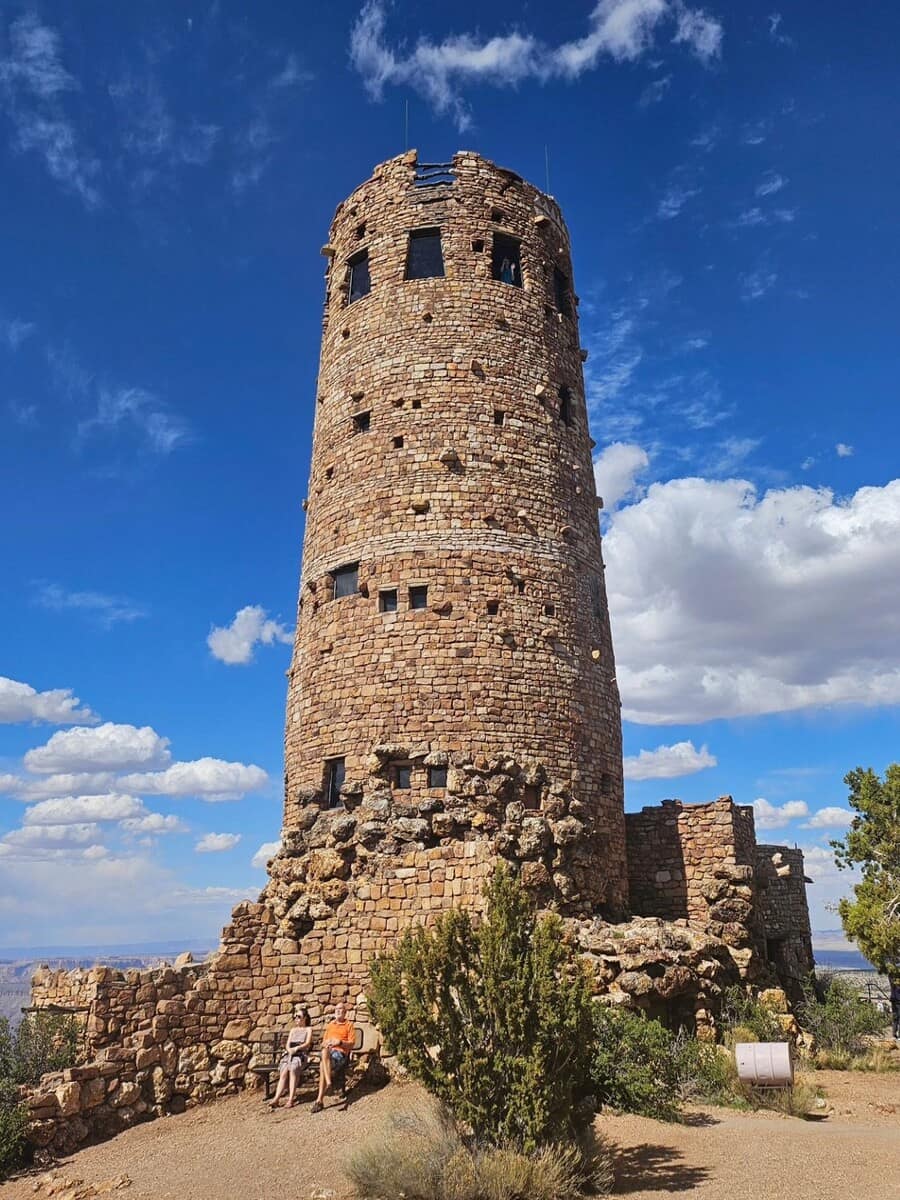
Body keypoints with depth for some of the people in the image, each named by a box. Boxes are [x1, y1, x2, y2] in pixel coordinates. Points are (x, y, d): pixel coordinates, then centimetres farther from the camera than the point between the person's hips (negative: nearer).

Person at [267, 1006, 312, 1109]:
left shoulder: (308, 1029, 14)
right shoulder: (293, 1029, 27)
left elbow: (307, 1043, -1)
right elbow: (287, 1044, 16)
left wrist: (296, 1048, -17)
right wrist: (290, 1050, -7)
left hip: (301, 1054, -4)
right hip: (289, 1054, 4)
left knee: (293, 1068, -35)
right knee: (284, 1072, -27)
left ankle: (291, 1099, -37)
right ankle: (276, 1098, -38)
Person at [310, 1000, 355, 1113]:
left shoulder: (349, 1025, 11)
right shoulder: (330, 1024, 25)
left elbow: (351, 1044, 4)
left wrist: (339, 1042, -12)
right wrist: (326, 1043, 1)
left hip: (341, 1053, -4)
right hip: (328, 1051, 4)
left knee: (323, 1065, -32)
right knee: (325, 1050, -35)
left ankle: (319, 1100, -31)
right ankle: (328, 1081, -43)